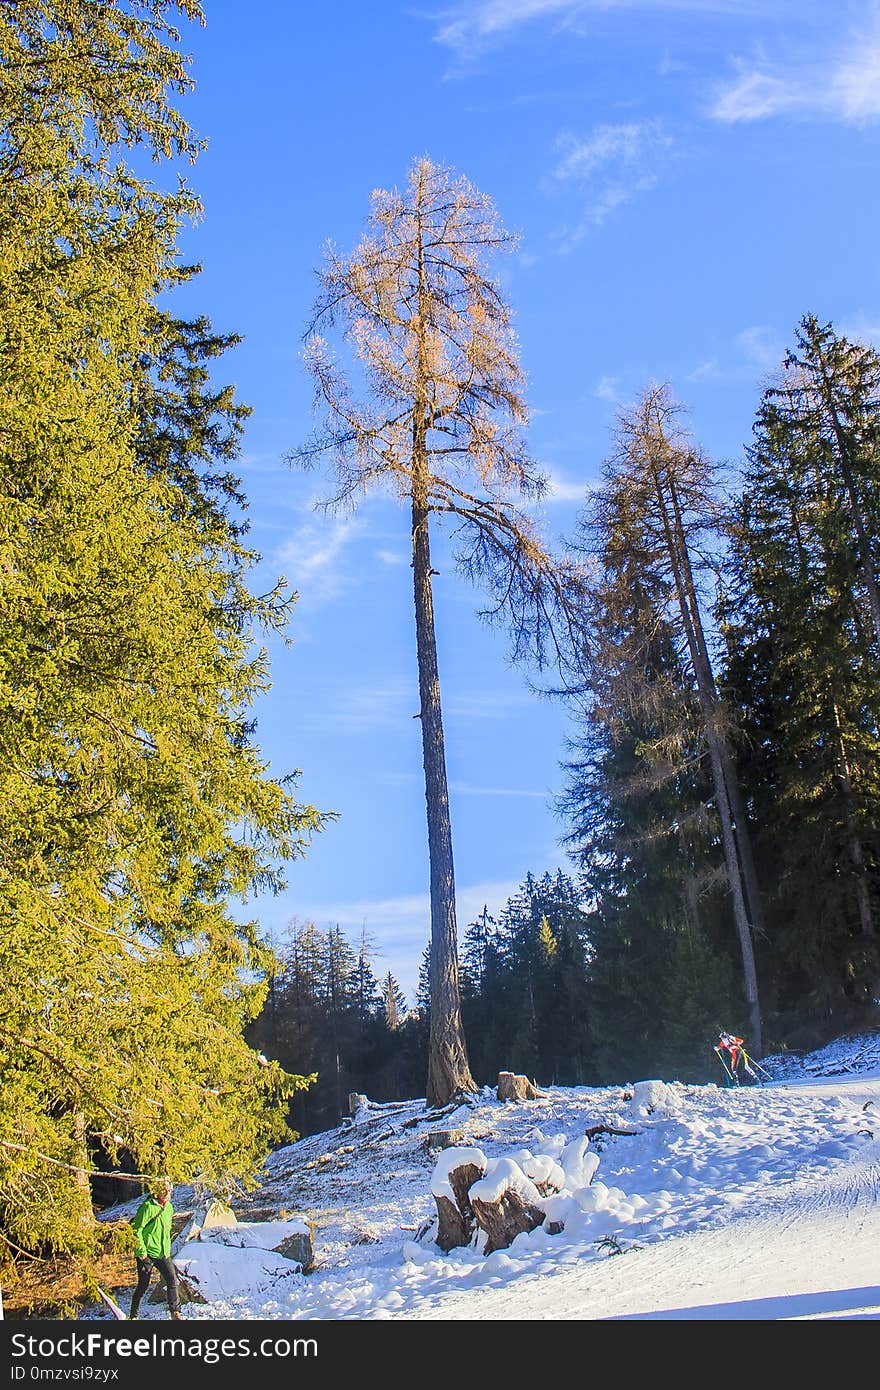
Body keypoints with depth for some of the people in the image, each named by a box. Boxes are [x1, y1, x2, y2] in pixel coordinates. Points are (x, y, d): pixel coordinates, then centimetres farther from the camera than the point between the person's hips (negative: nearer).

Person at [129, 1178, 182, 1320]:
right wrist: (142, 1251, -16)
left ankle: (175, 1312, 0)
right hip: (147, 1253, -6)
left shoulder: (169, 1208, 9)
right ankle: (134, 1315, 24)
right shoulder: (148, 1207, -14)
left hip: (163, 1253, 6)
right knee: (143, 1285, 4)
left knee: (172, 1280, -7)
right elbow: (137, 1230, -14)